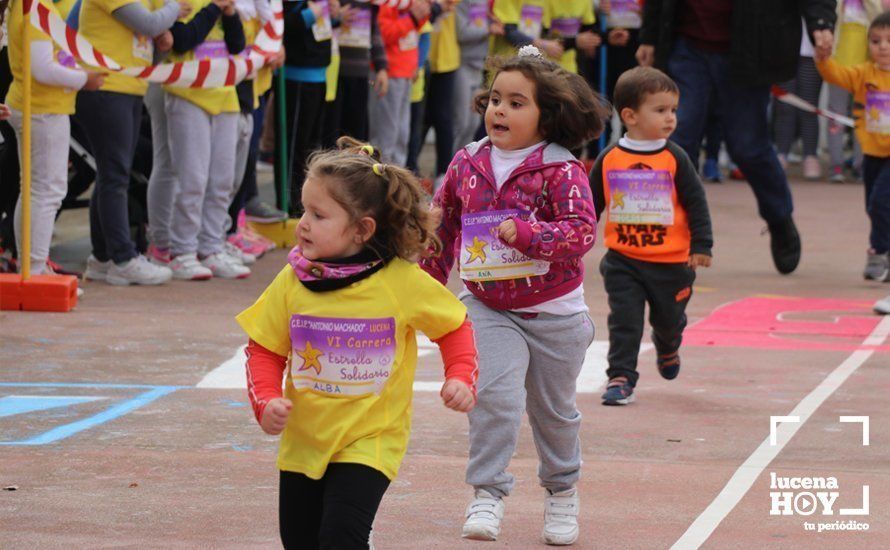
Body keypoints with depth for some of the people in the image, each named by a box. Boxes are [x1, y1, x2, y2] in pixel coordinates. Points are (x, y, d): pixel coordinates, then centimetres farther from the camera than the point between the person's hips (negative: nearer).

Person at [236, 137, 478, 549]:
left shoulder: (404, 281, -13)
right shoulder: (293, 282, -7)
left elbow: (453, 326, 3)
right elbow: (265, 349, 2)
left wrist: (461, 378, -12)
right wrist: (266, 401, -14)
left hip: (370, 441, -4)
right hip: (303, 441, 4)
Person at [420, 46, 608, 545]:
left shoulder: (562, 170, -14)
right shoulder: (467, 163, -2)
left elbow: (582, 231, -24)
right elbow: (442, 224, 11)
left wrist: (526, 233, -34)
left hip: (554, 312, -2)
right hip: (488, 309, 2)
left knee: (555, 409, 14)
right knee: (494, 396, -17)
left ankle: (563, 491, 35)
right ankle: (488, 495, -9)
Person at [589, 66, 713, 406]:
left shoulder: (674, 158, -5)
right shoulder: (609, 160, -3)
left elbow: (696, 202, -2)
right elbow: (591, 205, 8)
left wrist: (701, 246, -8)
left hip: (671, 262, 1)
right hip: (622, 261, 0)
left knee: (668, 319, 17)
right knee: (624, 320, -7)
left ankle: (667, 347, 50)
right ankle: (621, 377, 0)